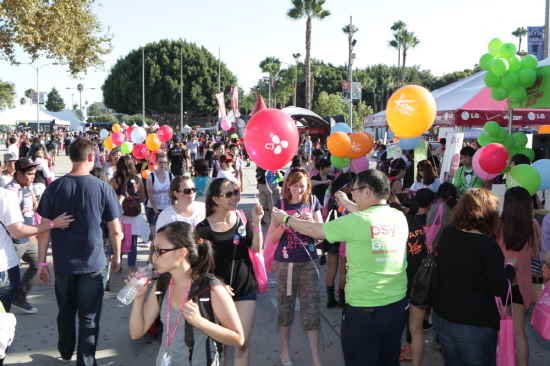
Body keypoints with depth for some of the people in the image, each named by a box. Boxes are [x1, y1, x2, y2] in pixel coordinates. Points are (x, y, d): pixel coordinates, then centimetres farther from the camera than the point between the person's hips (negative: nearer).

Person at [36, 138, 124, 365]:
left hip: (63, 263, 3)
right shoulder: (103, 188, -10)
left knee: (66, 312, 22)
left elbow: (44, 229, -4)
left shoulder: (54, 187, -5)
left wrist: (42, 262, 4)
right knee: (89, 317, 8)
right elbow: (115, 230, -7)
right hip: (93, 263, -3)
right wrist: (117, 257, 8)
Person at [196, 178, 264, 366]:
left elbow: (257, 248, -9)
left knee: (243, 342, 5)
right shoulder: (204, 228, -11)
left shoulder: (243, 218, -3)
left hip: (245, 289, 2)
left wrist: (256, 223, -21)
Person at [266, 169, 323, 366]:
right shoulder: (281, 204, -5)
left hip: (308, 263, 1)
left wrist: (311, 221, -17)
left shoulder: (312, 202, 0)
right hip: (285, 263, -1)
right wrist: (283, 223, -22)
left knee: (311, 308, 1)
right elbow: (271, 238, -5)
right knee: (285, 306, 11)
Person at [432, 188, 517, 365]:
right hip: (473, 324, -6)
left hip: (441, 318, 6)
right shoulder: (487, 244, -19)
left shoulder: (446, 235, 0)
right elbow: (499, 289, -15)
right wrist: (511, 266, 1)